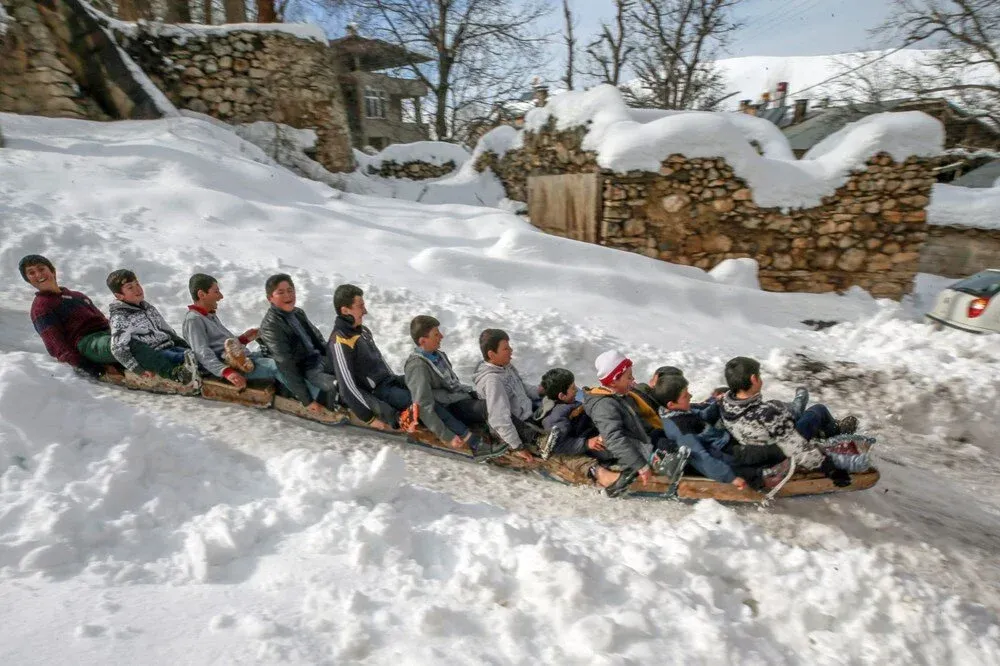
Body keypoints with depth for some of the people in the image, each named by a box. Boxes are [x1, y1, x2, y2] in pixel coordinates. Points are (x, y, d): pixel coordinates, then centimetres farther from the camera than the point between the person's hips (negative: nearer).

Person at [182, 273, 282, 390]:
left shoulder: (211, 315, 24)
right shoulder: (193, 319, -8)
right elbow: (203, 354, -21)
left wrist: (243, 339, 17)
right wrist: (227, 372, -34)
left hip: (242, 356, 10)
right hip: (234, 364, -10)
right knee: (275, 366, -27)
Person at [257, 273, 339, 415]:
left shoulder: (298, 313, 5)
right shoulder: (270, 325, -18)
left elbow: (318, 339, 17)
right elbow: (287, 368, -21)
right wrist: (307, 400, -23)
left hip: (319, 360, 9)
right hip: (302, 372, -8)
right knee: (333, 386, -30)